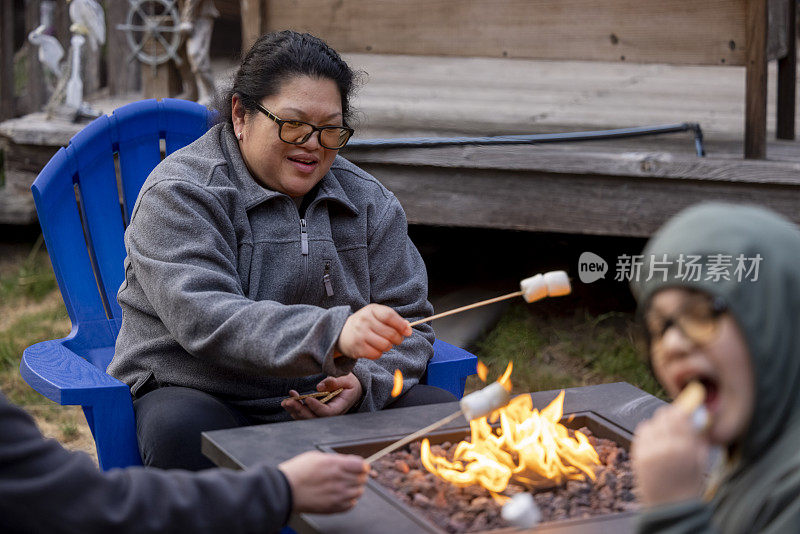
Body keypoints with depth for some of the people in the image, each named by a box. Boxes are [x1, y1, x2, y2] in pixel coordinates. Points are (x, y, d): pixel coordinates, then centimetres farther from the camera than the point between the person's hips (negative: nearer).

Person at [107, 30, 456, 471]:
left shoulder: (369, 202, 9)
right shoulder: (179, 195, -8)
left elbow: (409, 323, 10)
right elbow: (205, 320, -24)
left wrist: (364, 382, -14)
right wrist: (333, 335, -38)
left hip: (332, 403, 4)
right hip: (202, 396, -4)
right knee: (180, 431, -37)